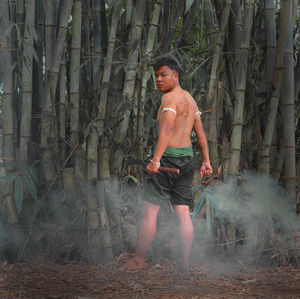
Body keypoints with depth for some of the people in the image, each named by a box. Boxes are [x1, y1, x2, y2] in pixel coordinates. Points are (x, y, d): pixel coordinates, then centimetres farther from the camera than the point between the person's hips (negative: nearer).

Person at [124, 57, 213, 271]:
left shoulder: (169, 97, -12)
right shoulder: (189, 99, 16)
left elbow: (167, 130, -26)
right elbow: (201, 133, 20)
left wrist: (155, 160, -34)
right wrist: (206, 162, 25)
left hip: (169, 157, -8)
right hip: (187, 157, 9)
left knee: (150, 210, -1)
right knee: (183, 212, 7)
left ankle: (138, 260, 4)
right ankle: (185, 263, 6)